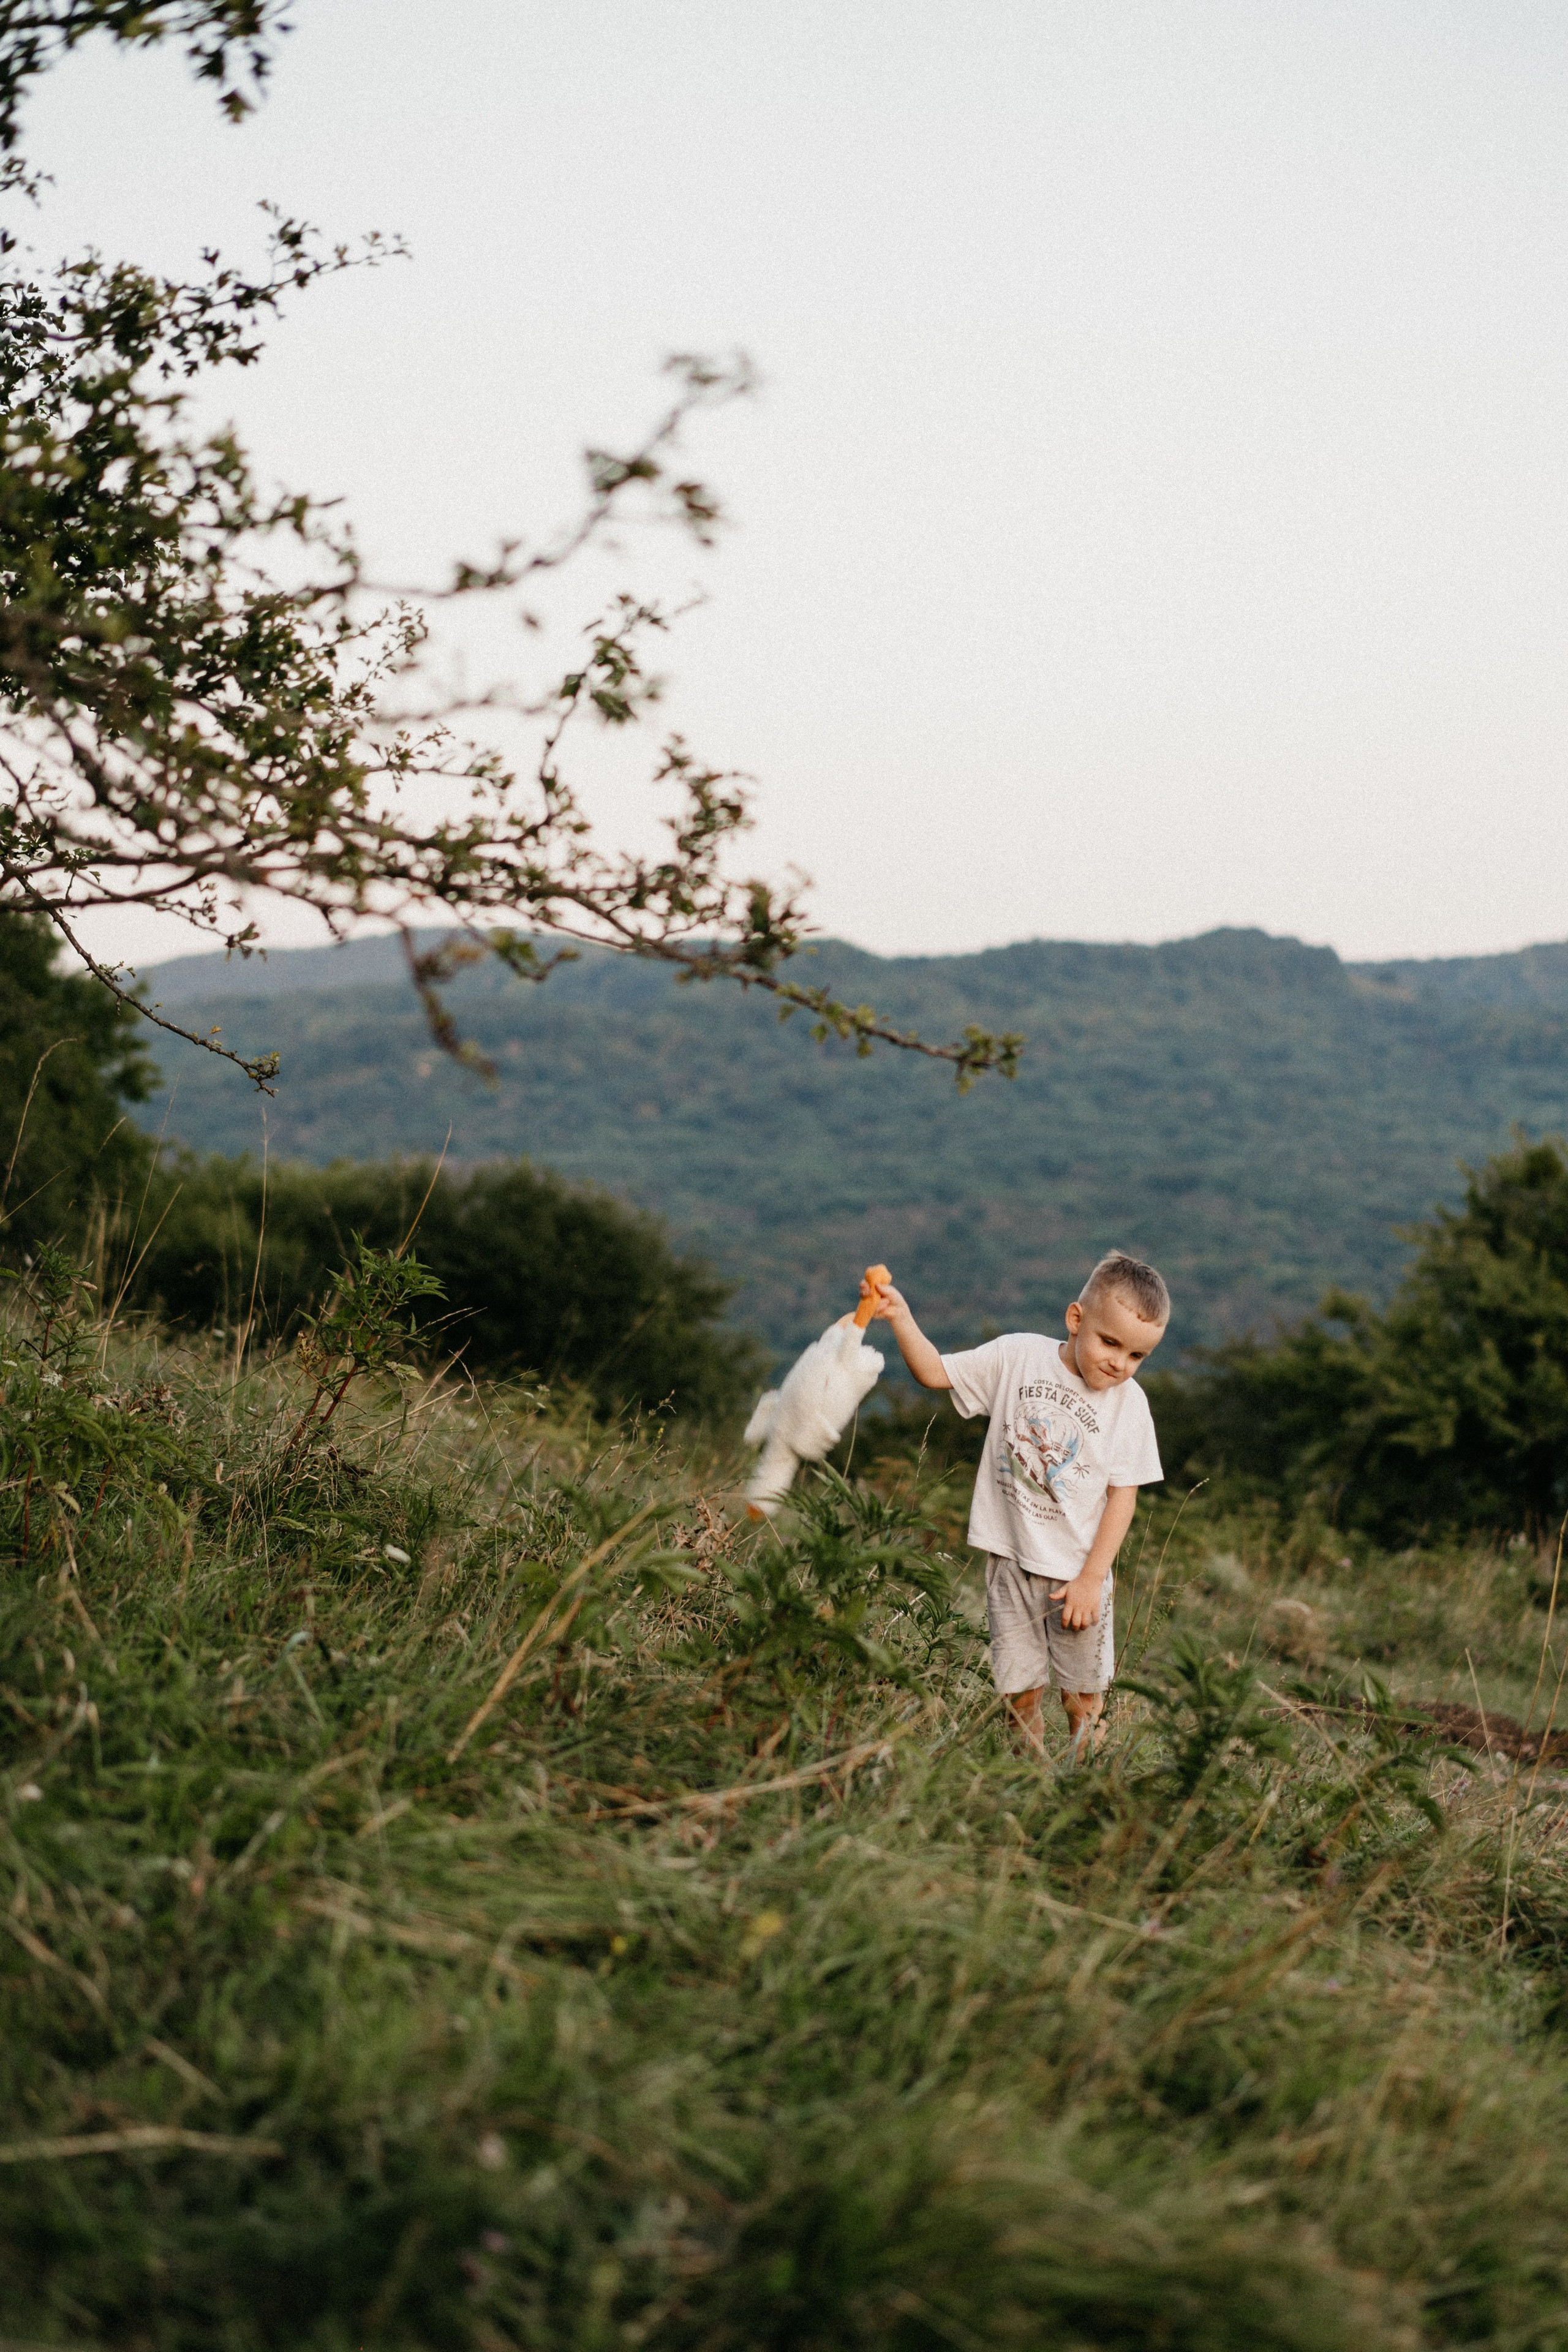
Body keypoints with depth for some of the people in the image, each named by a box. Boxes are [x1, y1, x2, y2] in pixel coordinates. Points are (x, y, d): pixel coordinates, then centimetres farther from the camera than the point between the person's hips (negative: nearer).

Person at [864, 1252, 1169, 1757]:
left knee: (1084, 1700, 2)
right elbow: (935, 1372, 2)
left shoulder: (1129, 1404, -5)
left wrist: (1092, 1579, -9)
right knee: (1019, 1695, 2)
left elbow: (1123, 1494, -5)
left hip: (1078, 1571, -1)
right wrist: (901, 1318, -15)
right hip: (1011, 1559, 1)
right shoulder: (1019, 1358, -3)